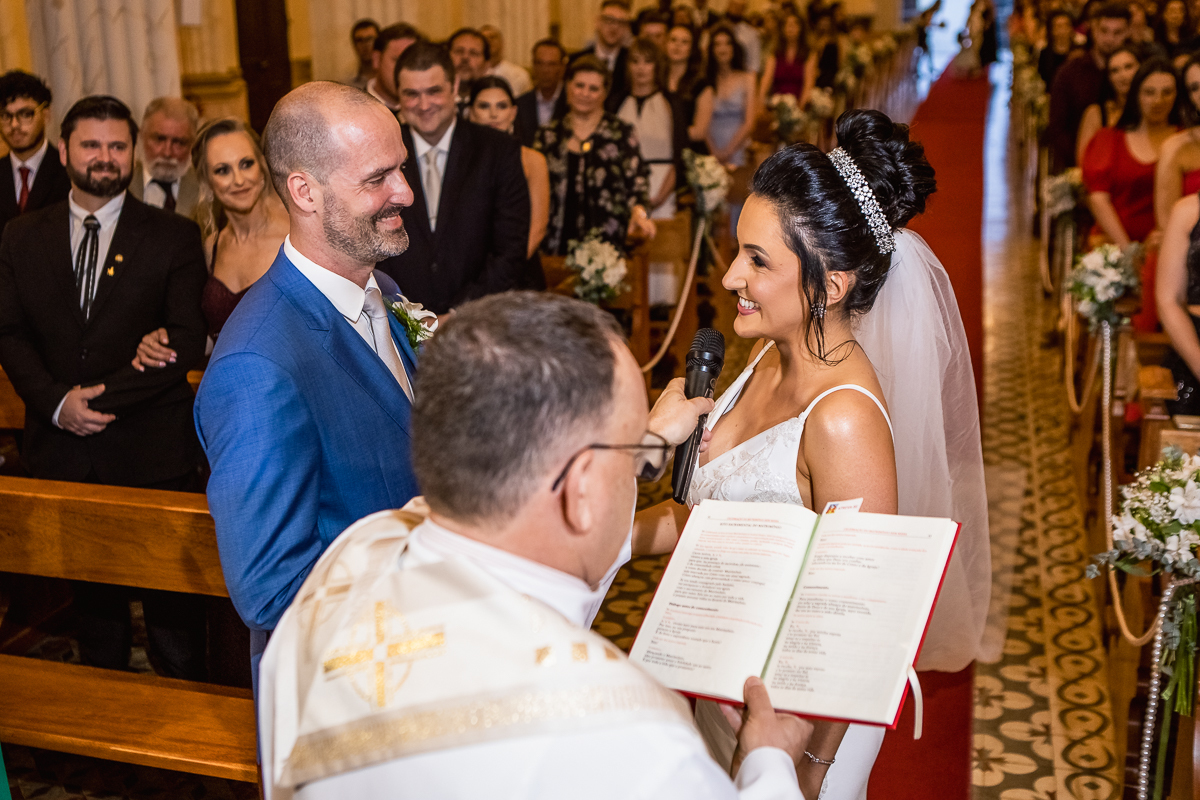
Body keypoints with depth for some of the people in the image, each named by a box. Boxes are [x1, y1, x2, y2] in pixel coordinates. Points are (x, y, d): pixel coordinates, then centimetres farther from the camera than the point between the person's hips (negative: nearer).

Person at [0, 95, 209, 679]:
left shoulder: (173, 236, 0)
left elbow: (186, 343, -7)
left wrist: (103, 394, -14)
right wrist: (56, 402, -11)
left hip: (153, 452, -3)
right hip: (63, 451, 3)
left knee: (172, 606, 4)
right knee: (92, 600, 16)